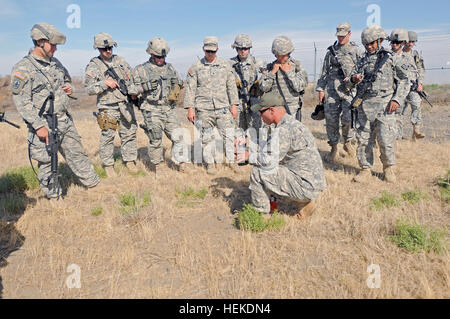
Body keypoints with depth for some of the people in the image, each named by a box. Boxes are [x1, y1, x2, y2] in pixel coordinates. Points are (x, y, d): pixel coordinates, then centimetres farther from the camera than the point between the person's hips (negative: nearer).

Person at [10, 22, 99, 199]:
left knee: (77, 153, 16)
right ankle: (54, 196, 20)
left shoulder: (55, 62, 10)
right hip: (43, 126, -6)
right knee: (47, 163, 6)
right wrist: (38, 126, -20)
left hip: (65, 121, 6)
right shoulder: (23, 68, -12)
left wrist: (69, 88, 3)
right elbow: (21, 101, -16)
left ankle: (93, 183, 29)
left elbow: (67, 80, 28)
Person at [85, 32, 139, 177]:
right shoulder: (93, 66, -3)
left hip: (125, 105, 5)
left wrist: (133, 91, 5)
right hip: (108, 109, -4)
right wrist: (105, 83, -17)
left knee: (129, 133, 10)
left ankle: (130, 161, 24)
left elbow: (132, 76, 19)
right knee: (107, 137, 1)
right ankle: (108, 165, 14)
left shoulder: (120, 60, 11)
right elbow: (89, 89, -7)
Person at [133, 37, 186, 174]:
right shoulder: (141, 70, 0)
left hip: (169, 110, 4)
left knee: (178, 137, 0)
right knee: (155, 141, 1)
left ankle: (179, 161, 19)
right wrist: (146, 86, -15)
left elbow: (179, 82, 26)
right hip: (152, 111, -4)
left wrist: (176, 89, 8)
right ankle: (157, 167, 16)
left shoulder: (169, 68, 13)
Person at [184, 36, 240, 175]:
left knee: (229, 135, 0)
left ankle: (231, 160, 17)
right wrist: (190, 108, -3)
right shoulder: (195, 67, 4)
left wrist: (234, 105, 6)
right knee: (207, 138, 4)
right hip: (204, 109, -1)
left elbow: (231, 86, 11)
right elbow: (190, 89, 4)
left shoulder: (225, 65, 9)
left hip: (223, 107, 1)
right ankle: (210, 163, 19)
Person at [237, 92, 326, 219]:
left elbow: (268, 162, -25)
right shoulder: (292, 122, 11)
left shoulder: (283, 130, -21)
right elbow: (271, 146, 22)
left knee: (257, 172, -12)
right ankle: (304, 201, 19)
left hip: (306, 187, -10)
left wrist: (249, 156, -8)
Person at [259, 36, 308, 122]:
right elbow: (263, 88, -2)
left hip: (292, 110, -1)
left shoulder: (297, 66, 2)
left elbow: (299, 87, -9)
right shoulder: (270, 67, 6)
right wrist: (273, 72, -8)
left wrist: (288, 72, -9)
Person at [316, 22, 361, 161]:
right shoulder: (331, 51, 13)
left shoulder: (355, 50, 8)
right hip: (332, 90, 2)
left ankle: (347, 142, 13)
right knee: (331, 119, -1)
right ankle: (334, 147, 14)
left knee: (348, 118, -13)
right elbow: (324, 72, 14)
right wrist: (321, 89, 8)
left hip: (349, 89, -2)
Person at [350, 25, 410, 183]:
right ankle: (365, 169, 15)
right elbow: (353, 75, 20)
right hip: (365, 105, 3)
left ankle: (388, 168, 14)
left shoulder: (390, 59, 5)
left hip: (384, 104, -3)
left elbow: (404, 81, 8)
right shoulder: (362, 61, 14)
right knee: (363, 138, 2)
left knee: (385, 139, -8)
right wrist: (354, 78, -5)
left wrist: (397, 99, -5)